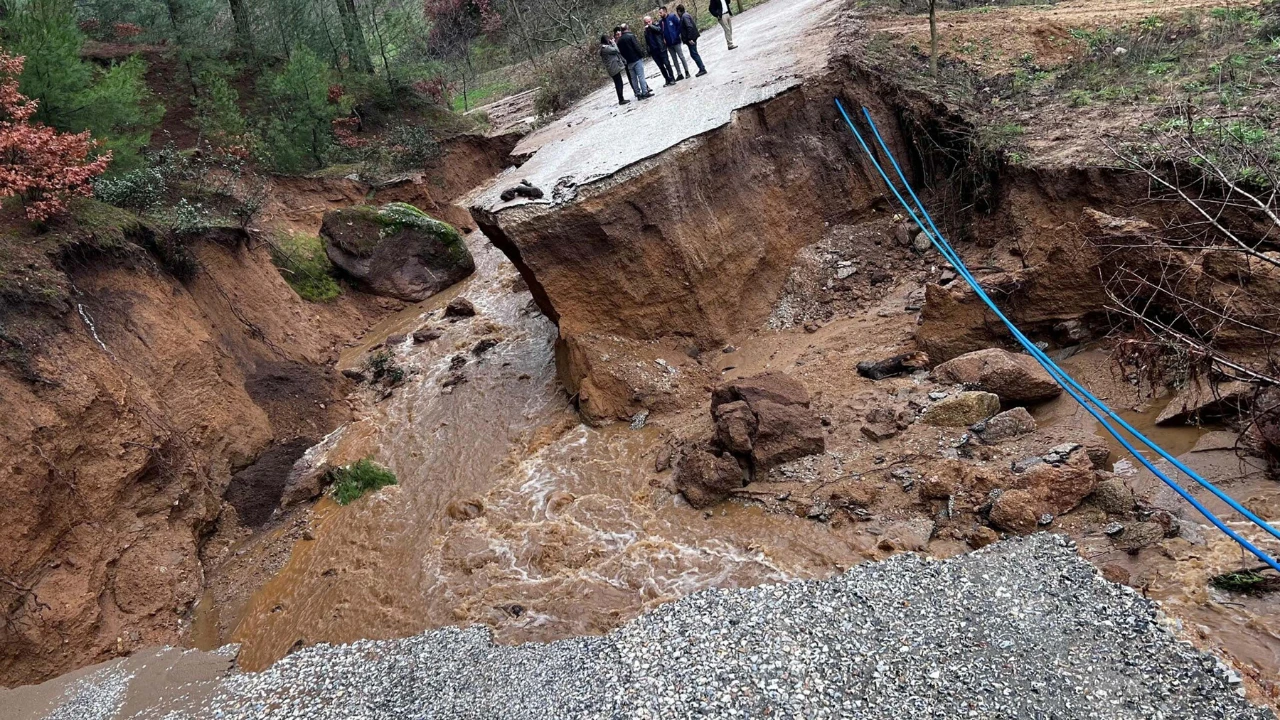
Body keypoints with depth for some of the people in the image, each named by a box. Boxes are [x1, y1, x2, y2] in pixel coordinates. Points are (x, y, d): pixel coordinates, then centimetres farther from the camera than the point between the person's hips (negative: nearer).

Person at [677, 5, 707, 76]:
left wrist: (690, 39, -25)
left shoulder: (684, 16, -15)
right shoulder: (685, 15, 15)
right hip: (692, 37, 10)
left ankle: (702, 69, -5)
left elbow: (690, 27, -24)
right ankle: (702, 68, 20)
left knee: (694, 54, -7)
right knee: (694, 54, 15)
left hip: (691, 38, -10)